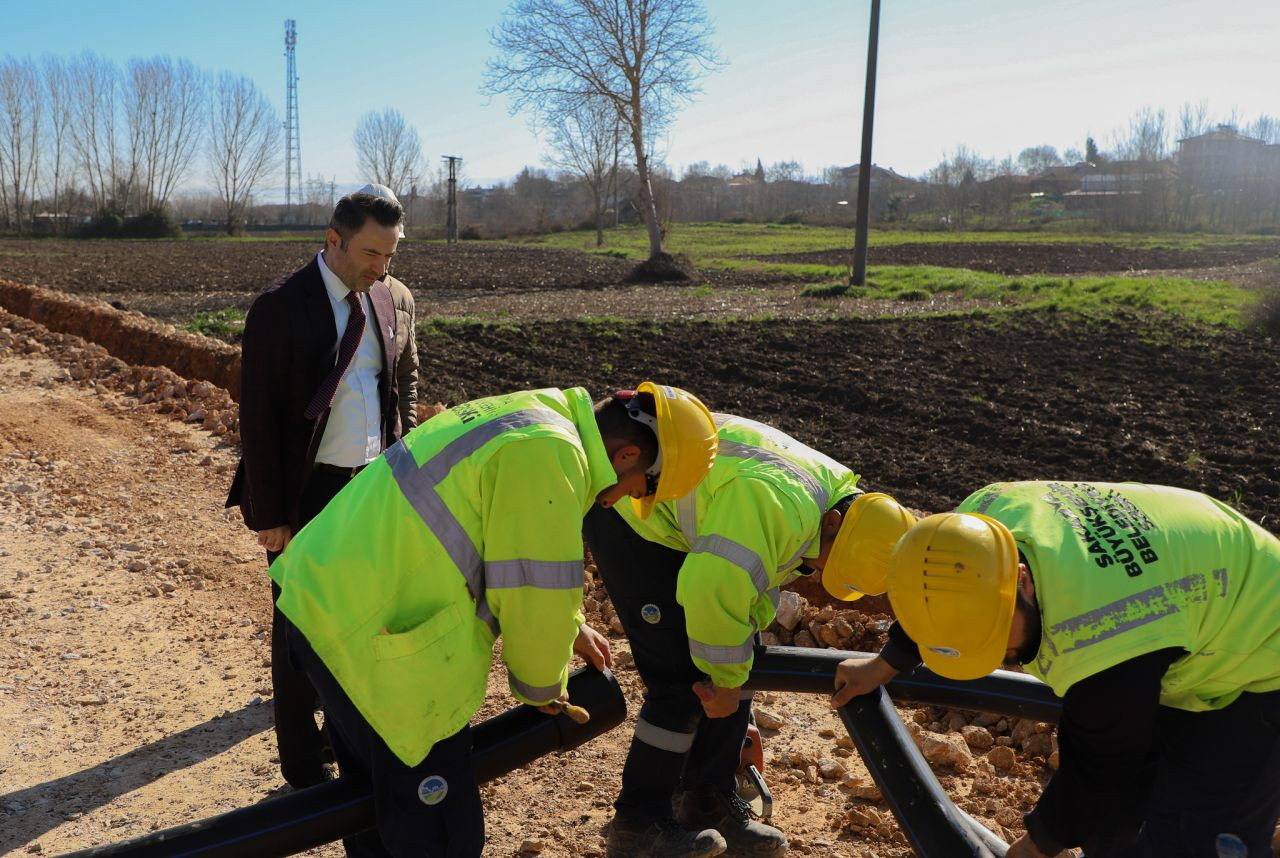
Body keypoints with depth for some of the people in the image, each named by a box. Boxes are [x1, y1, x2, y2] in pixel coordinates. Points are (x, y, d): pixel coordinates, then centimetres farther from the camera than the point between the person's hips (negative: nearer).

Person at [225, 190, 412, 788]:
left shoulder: (383, 298, 4)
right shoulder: (280, 308, -14)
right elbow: (257, 418, -13)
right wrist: (267, 515, -13)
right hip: (307, 493, -5)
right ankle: (303, 767, 23)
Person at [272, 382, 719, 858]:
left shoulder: (531, 414, 11)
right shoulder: (549, 456, -21)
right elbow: (535, 594, -16)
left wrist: (571, 627, 27)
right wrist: (541, 687, 3)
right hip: (373, 641, -10)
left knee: (376, 801, 28)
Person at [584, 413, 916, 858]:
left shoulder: (833, 495, -1)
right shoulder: (783, 509, -34)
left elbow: (753, 578, 10)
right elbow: (711, 591, -39)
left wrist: (731, 676, 7)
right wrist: (726, 678, -21)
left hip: (677, 518, 9)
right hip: (627, 513, -9)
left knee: (736, 663, 6)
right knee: (680, 680, -10)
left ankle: (708, 803, 21)